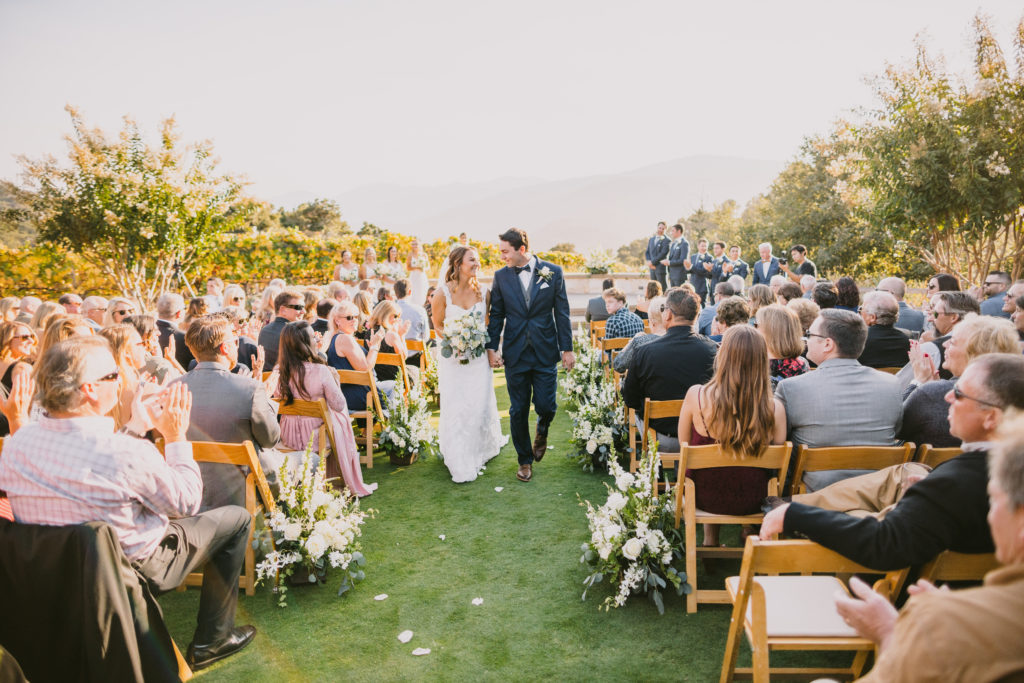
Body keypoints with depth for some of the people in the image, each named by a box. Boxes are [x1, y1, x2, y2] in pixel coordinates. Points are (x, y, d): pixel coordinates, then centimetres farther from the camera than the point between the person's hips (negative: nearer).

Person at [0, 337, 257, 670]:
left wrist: (139, 425, 8)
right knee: (236, 518, 9)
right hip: (133, 570, -7)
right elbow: (186, 502, -17)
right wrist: (176, 437, -10)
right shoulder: (129, 454, -33)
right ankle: (212, 639, 19)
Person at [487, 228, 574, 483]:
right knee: (518, 411, 6)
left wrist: (567, 348, -1)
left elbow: (562, 312, 1)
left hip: (545, 352, -1)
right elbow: (496, 315, 7)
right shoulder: (501, 276, 2)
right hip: (515, 354, 1)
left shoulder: (552, 272, -2)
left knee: (546, 406, -2)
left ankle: (542, 432, 35)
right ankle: (525, 460, 24)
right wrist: (492, 348, 0)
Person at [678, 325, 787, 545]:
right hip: (751, 502, 1)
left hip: (704, 497, -1)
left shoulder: (696, 395, -23)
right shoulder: (774, 408, -21)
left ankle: (711, 539, 39)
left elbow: (683, 441, -5)